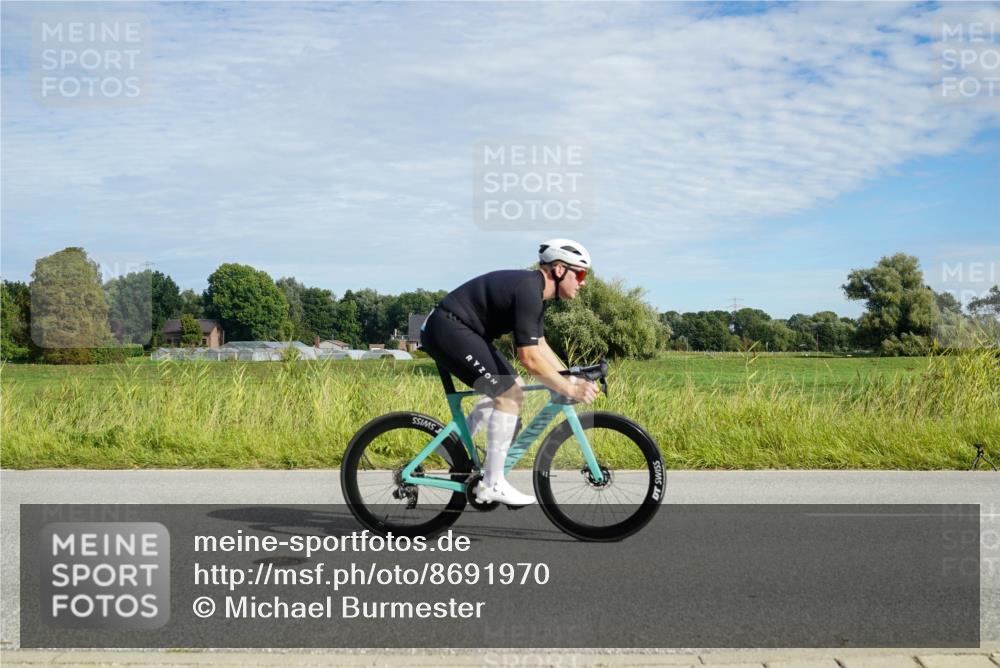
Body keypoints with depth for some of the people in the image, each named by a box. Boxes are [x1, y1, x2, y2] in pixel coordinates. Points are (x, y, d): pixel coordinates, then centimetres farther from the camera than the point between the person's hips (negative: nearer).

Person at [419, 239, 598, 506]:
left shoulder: (535, 291, 11)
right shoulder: (528, 291, -21)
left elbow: (541, 347, 17)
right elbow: (530, 358, -26)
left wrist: (573, 380, 9)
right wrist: (570, 390, -20)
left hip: (460, 331, 11)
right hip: (447, 329, -11)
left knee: (512, 387, 15)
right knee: (509, 396, -13)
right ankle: (492, 484, -8)